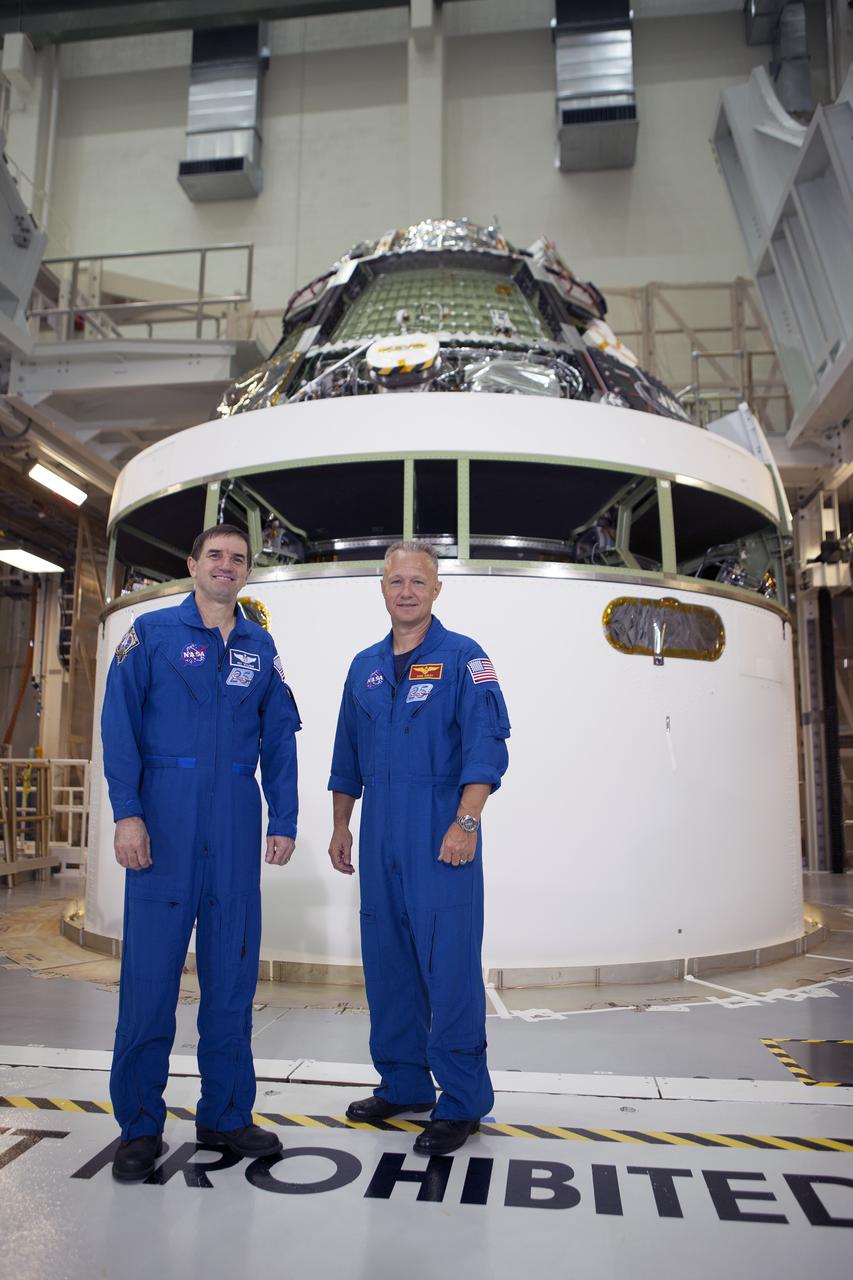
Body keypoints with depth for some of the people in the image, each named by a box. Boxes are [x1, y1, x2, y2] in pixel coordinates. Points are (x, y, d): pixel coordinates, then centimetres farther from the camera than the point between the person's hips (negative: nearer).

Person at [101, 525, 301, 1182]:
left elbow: (280, 739, 11)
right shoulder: (151, 633, 3)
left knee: (233, 971, 9)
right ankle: (140, 1126, 18)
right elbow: (120, 725, -3)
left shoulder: (260, 647, 12)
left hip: (236, 828, 3)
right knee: (151, 970, 2)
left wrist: (284, 822, 5)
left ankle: (226, 1114, 24)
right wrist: (127, 813, -12)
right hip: (165, 821, -3)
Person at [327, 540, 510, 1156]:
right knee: (386, 961, 13)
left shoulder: (463, 658, -3)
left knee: (450, 964, -3)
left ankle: (462, 1102, 12)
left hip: (441, 833, -6)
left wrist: (465, 823, -20)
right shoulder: (365, 667, 14)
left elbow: (487, 747, -11)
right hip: (380, 835, 6)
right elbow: (347, 756, 19)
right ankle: (403, 1084, 29)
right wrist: (340, 826, 16)